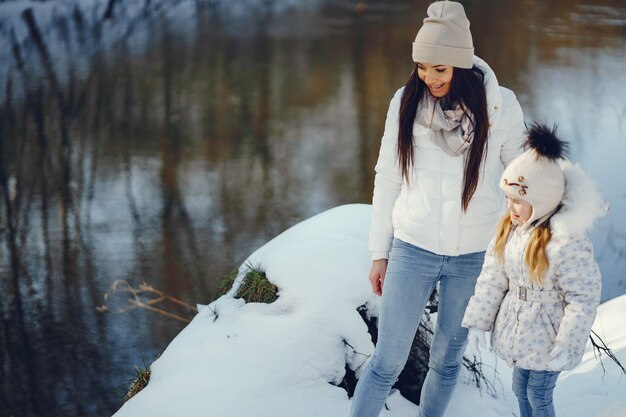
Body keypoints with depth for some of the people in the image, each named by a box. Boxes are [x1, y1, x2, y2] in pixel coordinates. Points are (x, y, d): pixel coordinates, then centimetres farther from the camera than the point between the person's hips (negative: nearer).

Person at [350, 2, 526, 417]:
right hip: (412, 249, 0)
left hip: (473, 256, 0)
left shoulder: (500, 106, -9)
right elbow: (387, 179, 1)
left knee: (448, 358, 14)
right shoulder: (406, 102, -6)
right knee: (388, 360, 0)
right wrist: (379, 252, 4)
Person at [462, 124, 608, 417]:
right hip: (517, 325, 7)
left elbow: (584, 300, -22)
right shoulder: (509, 228, -5)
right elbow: (492, 277, 2)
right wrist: (477, 321, 3)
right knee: (520, 389, 21)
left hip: (547, 335, -7)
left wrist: (566, 346, -21)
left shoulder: (568, 242, -26)